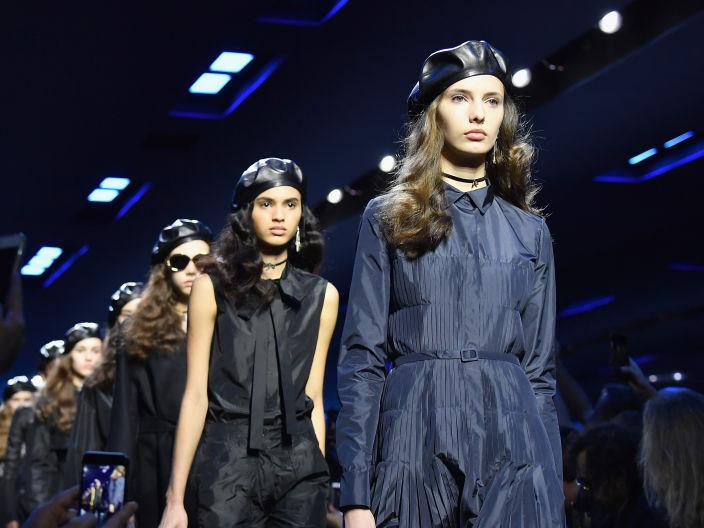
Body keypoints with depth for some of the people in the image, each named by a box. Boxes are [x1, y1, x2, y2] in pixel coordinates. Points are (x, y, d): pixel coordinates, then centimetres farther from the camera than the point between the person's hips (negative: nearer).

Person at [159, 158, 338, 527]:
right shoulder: (213, 288, 2)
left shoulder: (321, 296, 9)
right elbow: (196, 396, -1)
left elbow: (312, 398, 10)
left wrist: (319, 482, 6)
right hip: (230, 460, -2)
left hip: (299, 463, 2)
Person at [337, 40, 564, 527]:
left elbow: (540, 368, 13)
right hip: (416, 440, -2)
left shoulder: (529, 231, 14)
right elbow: (361, 358, 1)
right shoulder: (389, 219, 7)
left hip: (512, 442, 2)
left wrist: (553, 487, 7)